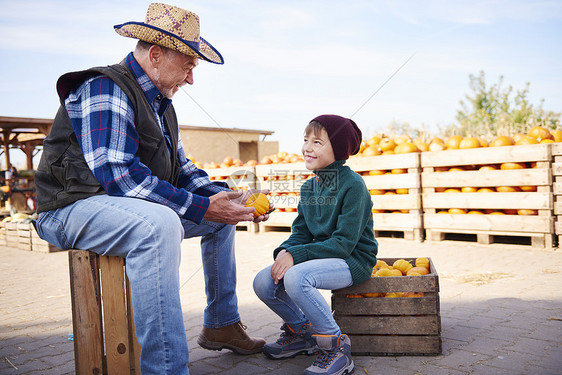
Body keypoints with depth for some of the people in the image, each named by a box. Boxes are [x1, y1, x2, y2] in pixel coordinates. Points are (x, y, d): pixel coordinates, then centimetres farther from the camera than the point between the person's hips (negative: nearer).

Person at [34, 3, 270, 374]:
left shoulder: (159, 103, 15)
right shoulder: (105, 89, -15)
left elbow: (180, 169, 16)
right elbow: (118, 174, -28)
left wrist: (224, 195, -2)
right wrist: (201, 207, -28)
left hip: (146, 210, 10)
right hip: (76, 207, -10)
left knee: (222, 214, 12)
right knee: (159, 223, -39)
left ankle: (222, 325, 17)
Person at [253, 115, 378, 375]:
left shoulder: (353, 185, -16)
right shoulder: (309, 187, 9)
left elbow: (344, 243, -21)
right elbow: (300, 233, 9)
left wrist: (295, 255, -26)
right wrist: (284, 252, -14)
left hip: (353, 259, -7)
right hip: (321, 255, 8)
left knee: (296, 278, -33)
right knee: (263, 282, -8)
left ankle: (336, 345, -12)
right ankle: (301, 329, 18)